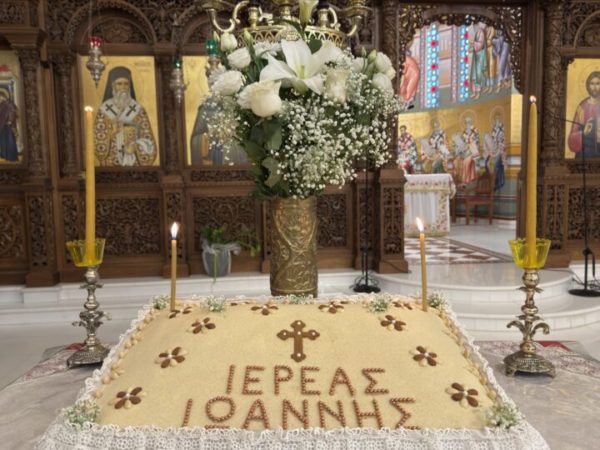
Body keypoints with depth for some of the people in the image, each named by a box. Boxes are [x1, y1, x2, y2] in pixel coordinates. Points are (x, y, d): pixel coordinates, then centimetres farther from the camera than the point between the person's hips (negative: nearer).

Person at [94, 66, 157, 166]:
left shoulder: (139, 110, 3)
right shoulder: (104, 111, 1)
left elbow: (149, 145, -1)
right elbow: (99, 147, -3)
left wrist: (135, 146, -20)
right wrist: (111, 133, -20)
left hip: (135, 166, 1)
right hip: (111, 166, 0)